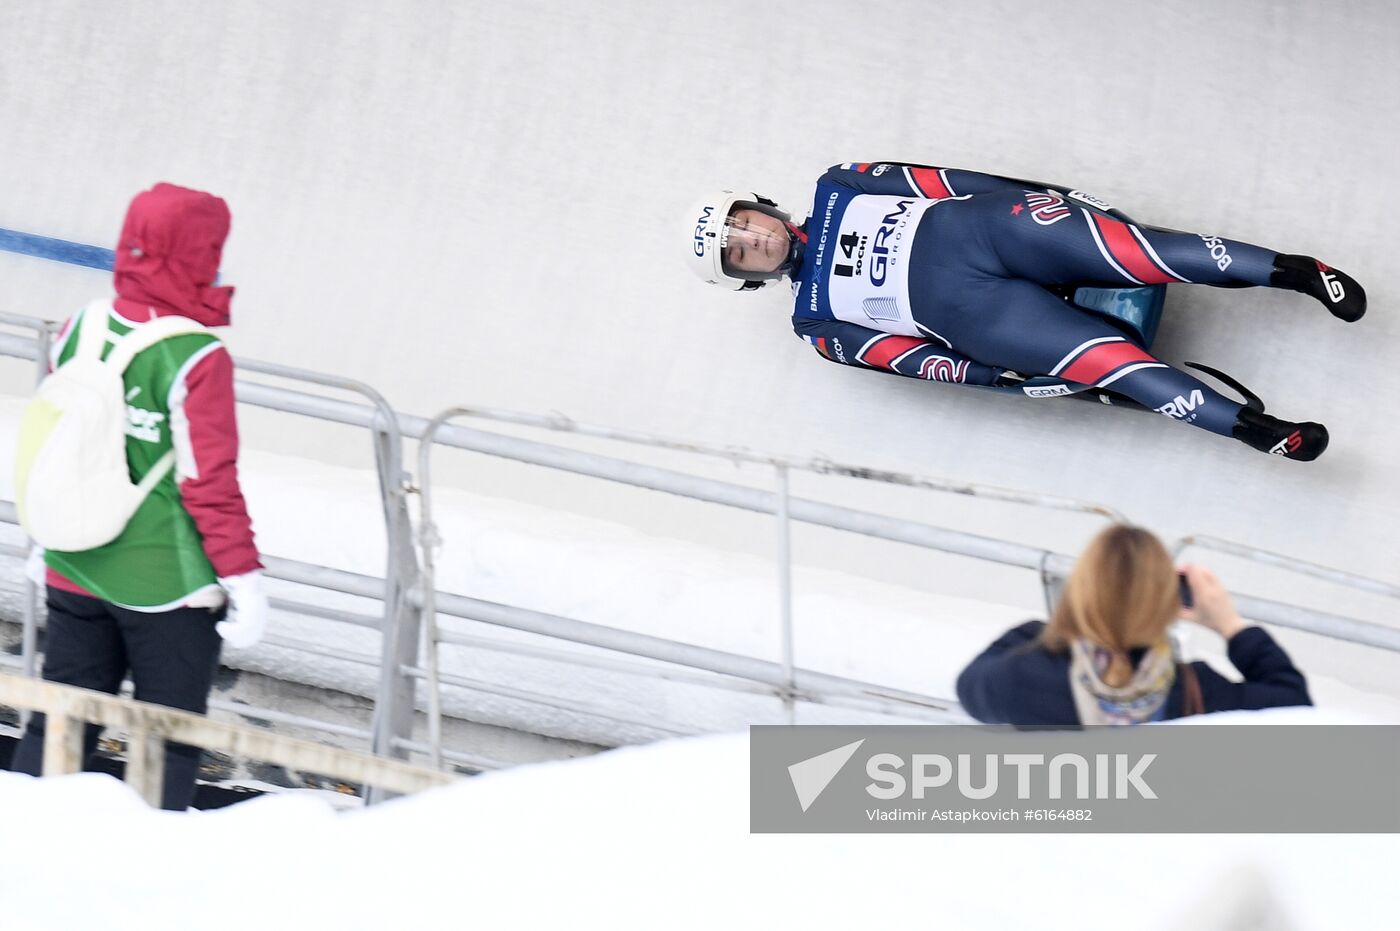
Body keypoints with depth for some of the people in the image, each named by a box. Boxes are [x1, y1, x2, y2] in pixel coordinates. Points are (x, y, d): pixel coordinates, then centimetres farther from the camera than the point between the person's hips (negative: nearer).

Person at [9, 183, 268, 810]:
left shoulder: (81, 329, -2)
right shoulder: (196, 359, -20)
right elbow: (210, 483, -18)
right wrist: (245, 580, -10)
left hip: (74, 571, 6)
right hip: (169, 586, -6)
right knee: (169, 742, 7)